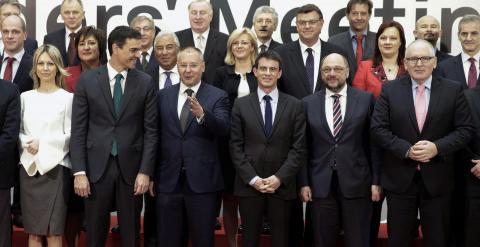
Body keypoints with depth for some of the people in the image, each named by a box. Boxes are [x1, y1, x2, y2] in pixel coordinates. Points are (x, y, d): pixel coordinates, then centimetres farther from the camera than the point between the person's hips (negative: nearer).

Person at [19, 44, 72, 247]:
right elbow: (18, 131, 11)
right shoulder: (25, 97, 10)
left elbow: (71, 136, -4)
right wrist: (26, 142, -9)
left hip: (55, 167, -3)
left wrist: (43, 144, -13)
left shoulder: (67, 98, -1)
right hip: (29, 167, 4)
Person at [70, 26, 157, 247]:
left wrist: (145, 171, -6)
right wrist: (79, 172, -7)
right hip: (97, 167, 0)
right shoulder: (87, 80, 0)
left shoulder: (145, 82, 2)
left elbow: (150, 130, 1)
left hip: (131, 167, 1)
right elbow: (78, 129, -1)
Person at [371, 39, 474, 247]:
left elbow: (465, 129, -1)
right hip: (399, 177, 0)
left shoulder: (453, 90, 1)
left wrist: (437, 147, -17)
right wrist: (406, 150, -16)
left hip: (437, 178, 0)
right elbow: (378, 128, -4)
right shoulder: (390, 90, 1)